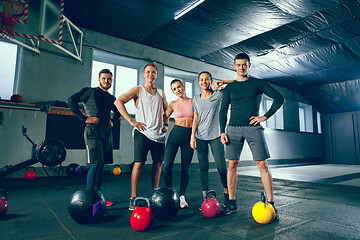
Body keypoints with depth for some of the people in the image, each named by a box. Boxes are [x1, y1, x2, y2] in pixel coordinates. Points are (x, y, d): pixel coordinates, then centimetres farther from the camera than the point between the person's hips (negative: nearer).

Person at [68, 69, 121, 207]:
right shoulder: (90, 91, 2)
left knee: (101, 165, 7)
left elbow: (118, 111, 34)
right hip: (93, 130, -6)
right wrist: (84, 119, -14)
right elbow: (71, 101, -9)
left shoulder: (111, 98, 18)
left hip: (107, 132, 6)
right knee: (95, 164, -12)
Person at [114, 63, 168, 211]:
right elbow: (118, 101, -8)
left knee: (158, 164, 6)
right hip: (142, 132, -4)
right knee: (139, 163, -11)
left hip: (159, 134, 5)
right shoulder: (138, 90, 3)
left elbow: (166, 110, 29)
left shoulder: (161, 93, 17)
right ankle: (133, 198, 0)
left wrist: (165, 123, 11)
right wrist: (131, 121, -15)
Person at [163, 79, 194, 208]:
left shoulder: (193, 101, 7)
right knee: (167, 166, -7)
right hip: (176, 133, 1)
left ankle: (182, 196, 16)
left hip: (189, 135, 0)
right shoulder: (173, 104, 9)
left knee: (185, 167, 2)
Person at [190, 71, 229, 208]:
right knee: (203, 167, 3)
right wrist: (192, 136, 2)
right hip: (200, 137, 2)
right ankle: (205, 198, 10)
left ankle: (226, 193, 20)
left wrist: (223, 82, -7)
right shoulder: (196, 99, 12)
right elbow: (195, 119, 11)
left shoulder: (218, 95, 3)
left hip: (215, 136, -2)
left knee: (221, 166, -3)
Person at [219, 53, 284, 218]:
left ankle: (270, 204, 5)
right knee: (232, 164, 0)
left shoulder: (257, 83, 9)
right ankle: (231, 203, 9)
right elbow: (223, 111, 11)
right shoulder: (229, 88, 14)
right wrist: (222, 132, 1)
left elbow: (279, 98, 7)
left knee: (262, 164, -5)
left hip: (253, 128, -1)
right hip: (234, 129, 2)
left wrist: (265, 116, -3)